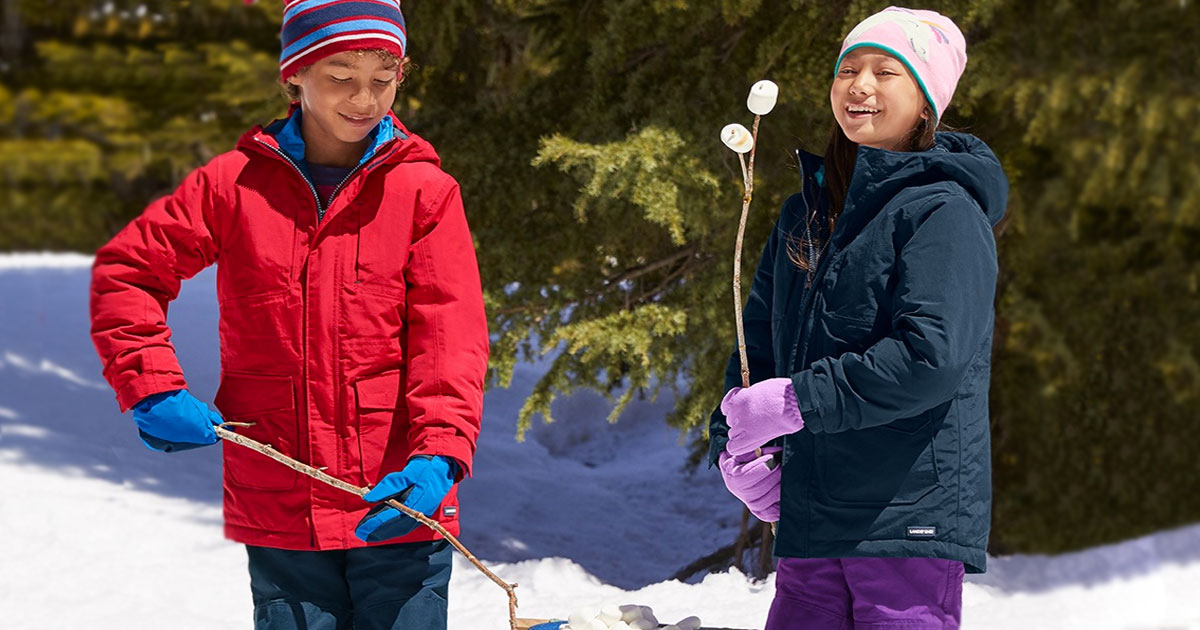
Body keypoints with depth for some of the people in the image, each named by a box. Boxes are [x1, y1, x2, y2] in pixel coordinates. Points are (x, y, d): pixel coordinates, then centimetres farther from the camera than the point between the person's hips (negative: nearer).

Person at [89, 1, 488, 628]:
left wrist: (439, 454, -22)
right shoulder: (237, 183, 4)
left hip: (400, 506, -1)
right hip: (279, 509, 1)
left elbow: (450, 340, -7)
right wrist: (153, 389, 1)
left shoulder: (424, 191, 0)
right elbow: (124, 271, 12)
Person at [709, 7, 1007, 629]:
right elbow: (759, 340, 19)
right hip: (809, 520, 6)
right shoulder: (805, 214, 17)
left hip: (913, 516, -6)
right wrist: (734, 443, 1)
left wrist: (796, 402, -18)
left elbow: (931, 355, -18)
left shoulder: (943, 210, -6)